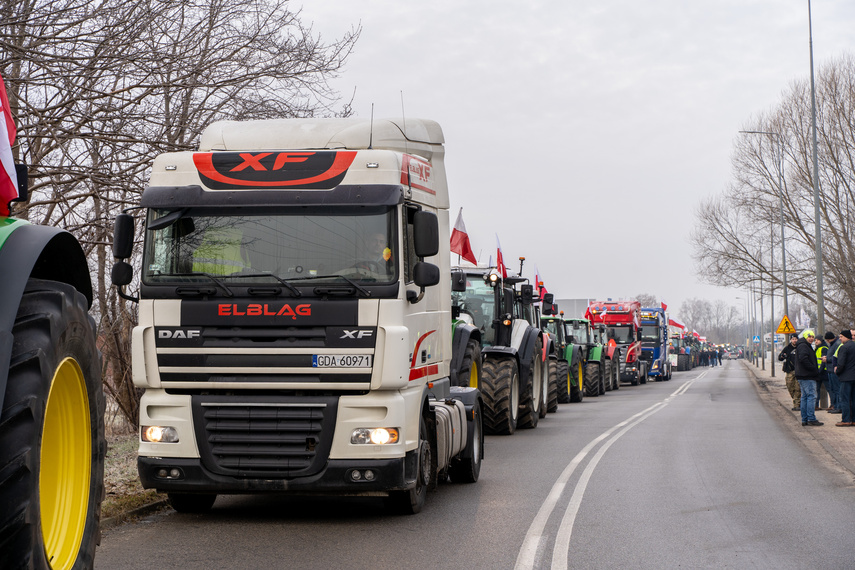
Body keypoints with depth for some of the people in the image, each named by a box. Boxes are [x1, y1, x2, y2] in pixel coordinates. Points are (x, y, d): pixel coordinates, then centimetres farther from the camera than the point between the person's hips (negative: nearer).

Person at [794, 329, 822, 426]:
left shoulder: (805, 346, 22)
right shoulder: (803, 346, -11)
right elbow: (803, 359, -23)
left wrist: (815, 370, 14)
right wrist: (815, 370, -18)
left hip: (803, 376, 11)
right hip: (807, 376, -11)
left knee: (805, 397, 11)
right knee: (811, 396, -10)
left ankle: (804, 419, 13)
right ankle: (811, 419, -11)